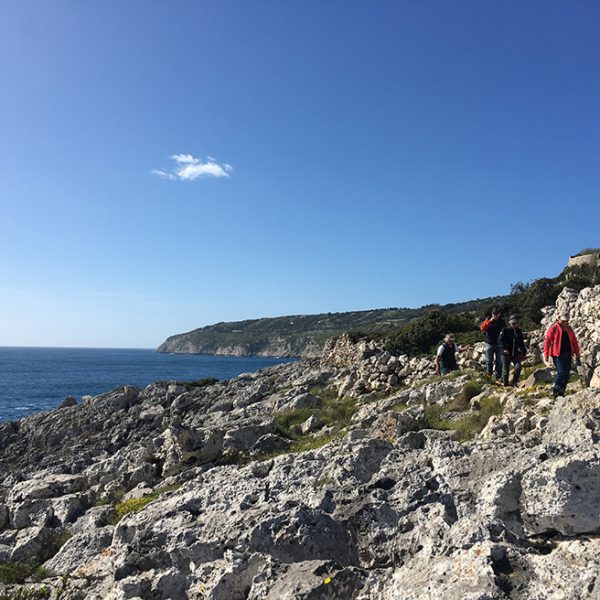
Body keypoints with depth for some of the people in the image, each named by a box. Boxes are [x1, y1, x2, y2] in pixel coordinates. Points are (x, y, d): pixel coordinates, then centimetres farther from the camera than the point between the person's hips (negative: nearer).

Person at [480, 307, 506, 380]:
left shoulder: (502, 322, 4)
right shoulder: (488, 320, 0)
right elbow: (482, 328, -14)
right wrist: (490, 321, -22)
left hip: (499, 344, 1)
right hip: (489, 344, -1)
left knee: (499, 361, 3)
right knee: (489, 361, 7)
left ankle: (497, 376, 11)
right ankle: (489, 374, 24)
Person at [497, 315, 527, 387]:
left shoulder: (519, 332, 11)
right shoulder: (505, 330, -5)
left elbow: (521, 343, 22)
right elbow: (500, 340, -11)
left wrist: (524, 352, 20)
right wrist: (504, 349, -24)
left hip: (516, 354, 4)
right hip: (506, 354, -3)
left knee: (518, 367, -17)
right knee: (506, 370, 2)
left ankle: (514, 383, -1)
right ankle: (506, 385, 18)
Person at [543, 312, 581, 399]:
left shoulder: (569, 329, 14)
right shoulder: (553, 328, -4)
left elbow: (574, 342, 16)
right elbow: (547, 341, -7)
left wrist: (577, 356, 12)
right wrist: (546, 355, -12)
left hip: (568, 355, 6)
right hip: (558, 355, -6)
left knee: (567, 375, 7)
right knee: (561, 373, -16)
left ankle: (561, 392, 16)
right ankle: (555, 391, -4)